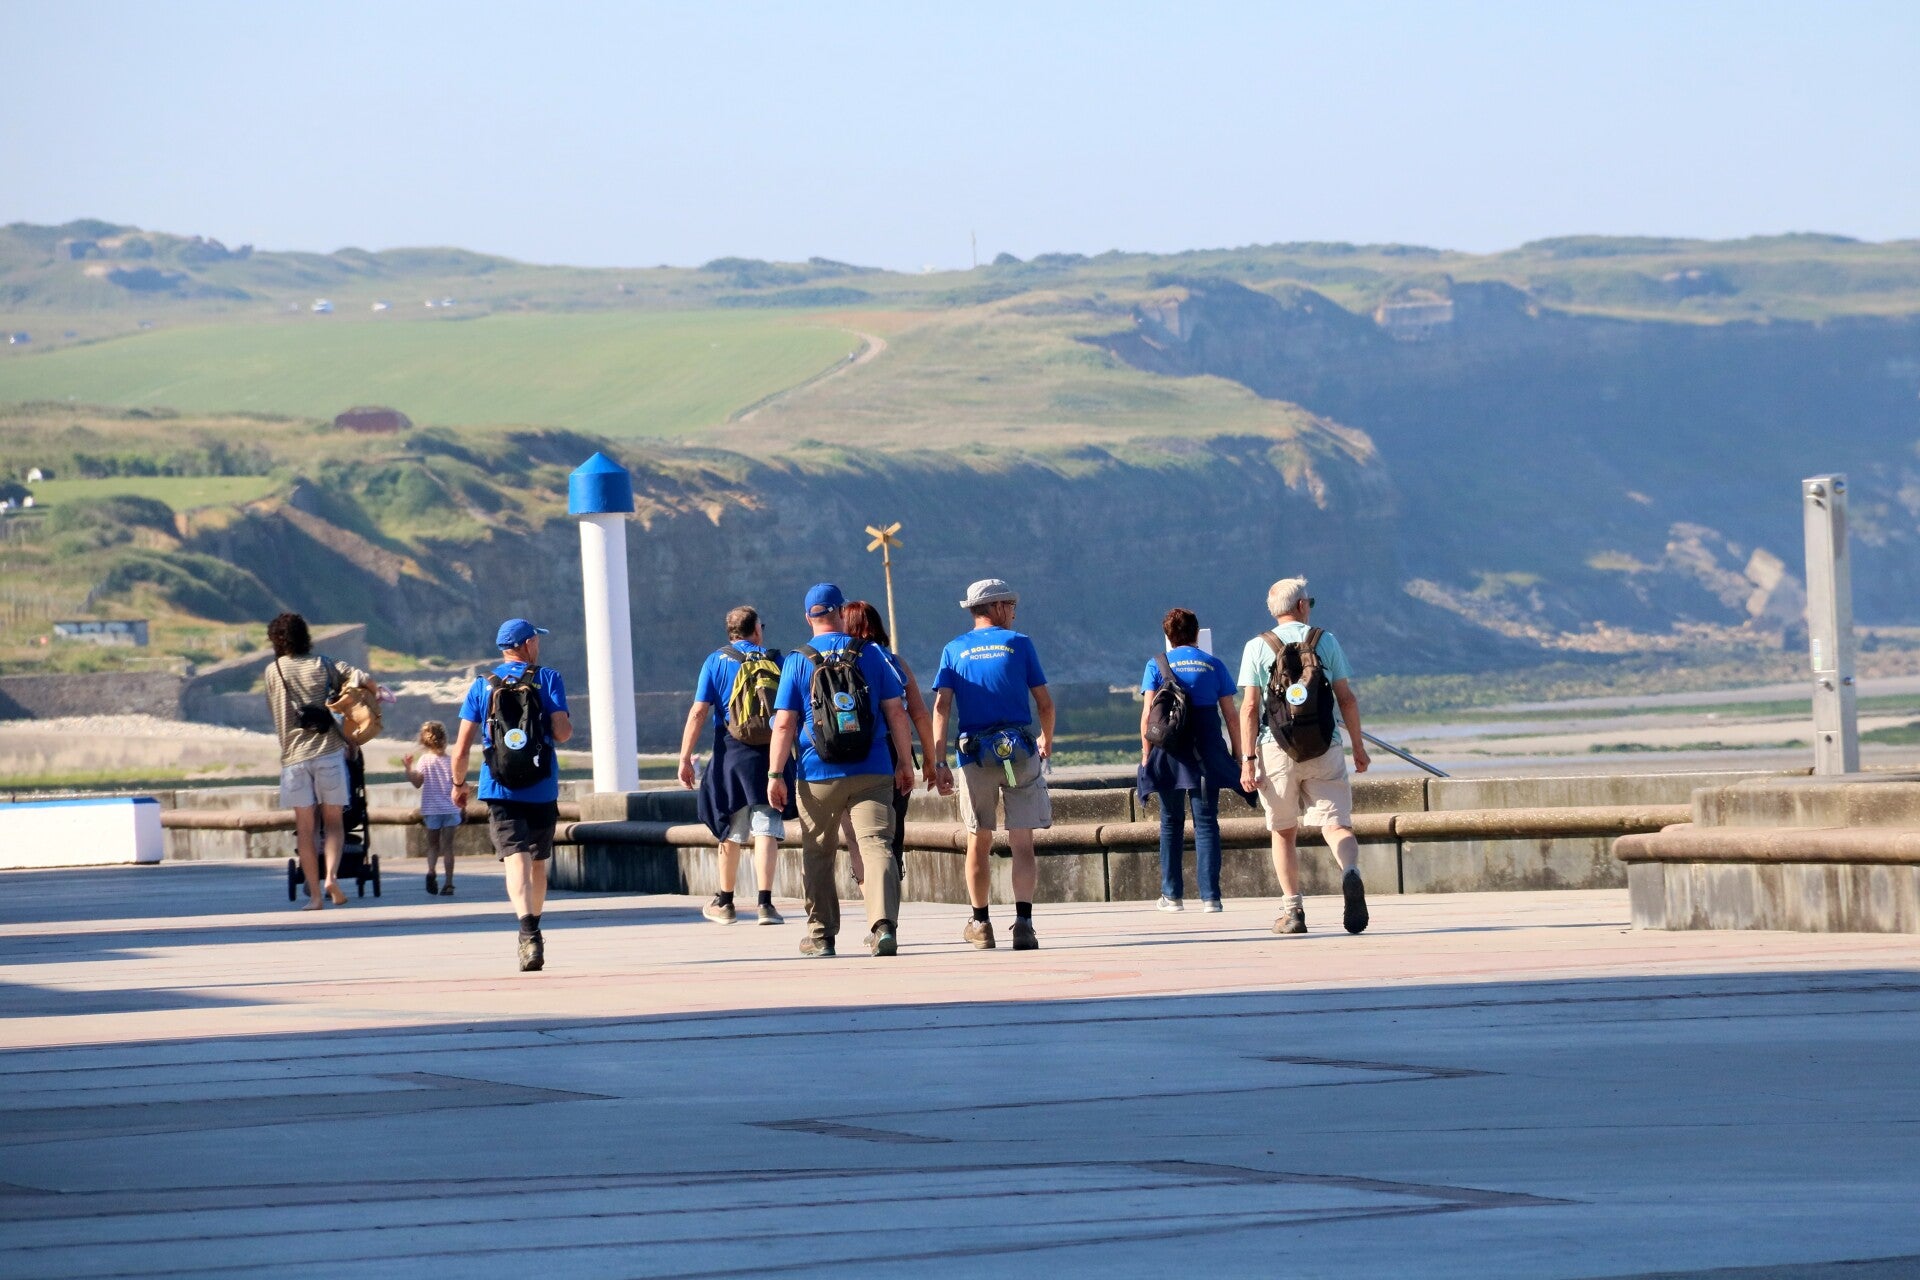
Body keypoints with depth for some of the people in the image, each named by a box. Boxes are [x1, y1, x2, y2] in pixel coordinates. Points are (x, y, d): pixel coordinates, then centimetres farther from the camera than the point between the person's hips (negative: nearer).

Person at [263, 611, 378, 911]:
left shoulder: (273, 672, 6)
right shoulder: (322, 664, 3)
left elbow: (274, 710, 14)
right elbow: (359, 677, -7)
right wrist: (377, 690, 13)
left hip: (294, 756, 0)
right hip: (328, 751, 0)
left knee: (304, 828, 4)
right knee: (333, 821, 9)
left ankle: (314, 894, 1)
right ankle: (331, 876, -14)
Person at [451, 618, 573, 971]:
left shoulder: (482, 686, 4)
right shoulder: (548, 680, 0)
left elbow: (462, 746, 1)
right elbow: (562, 732, -11)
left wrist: (458, 783, 16)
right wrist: (567, 723, 13)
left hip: (499, 791, -1)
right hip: (542, 791, 1)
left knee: (516, 861, -12)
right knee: (538, 863, 18)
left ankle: (529, 935, -32)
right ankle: (531, 934, 32)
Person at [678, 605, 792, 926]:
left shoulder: (716, 661, 2)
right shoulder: (775, 659, 3)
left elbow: (698, 712, -5)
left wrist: (685, 758, -4)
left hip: (731, 755, 0)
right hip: (770, 754, 0)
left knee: (730, 832, 14)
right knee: (766, 830, -2)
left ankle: (725, 903, 24)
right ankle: (765, 903, -13)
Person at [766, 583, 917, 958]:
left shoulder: (797, 661, 1)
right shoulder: (871, 654, 4)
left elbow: (784, 724, -4)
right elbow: (896, 712, 4)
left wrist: (775, 774, 0)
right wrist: (905, 761, 12)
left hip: (819, 775, 0)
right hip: (873, 773, 0)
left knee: (818, 855, 13)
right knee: (877, 846, -6)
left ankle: (821, 934, 19)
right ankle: (884, 924, -25)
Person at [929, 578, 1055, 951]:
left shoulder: (954, 651, 7)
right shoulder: (1019, 644, 3)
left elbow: (942, 705, -4)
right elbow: (1044, 702, 3)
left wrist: (939, 762, -6)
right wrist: (1047, 741, 23)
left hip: (975, 754, 2)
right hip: (1020, 751, -1)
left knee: (978, 841, 15)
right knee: (1022, 843, -2)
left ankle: (980, 923, 23)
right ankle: (1023, 921, -18)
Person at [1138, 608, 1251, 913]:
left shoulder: (1157, 665, 2)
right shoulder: (1214, 665, 5)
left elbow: (1148, 713, -5)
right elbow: (1231, 716, 2)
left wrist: (1146, 752, 1)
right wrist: (1238, 754, 7)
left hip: (1170, 751, 0)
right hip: (1207, 750, 0)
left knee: (1171, 822, 12)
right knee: (1206, 822, 1)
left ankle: (1172, 895, 12)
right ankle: (1210, 896, -8)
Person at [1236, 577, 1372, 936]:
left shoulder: (1257, 647, 3)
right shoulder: (1326, 641, 6)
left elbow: (1249, 707, -2)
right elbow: (1346, 698, 6)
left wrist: (1248, 759, -2)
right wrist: (1358, 746, 15)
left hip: (1277, 748, 0)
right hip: (1323, 746, 0)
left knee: (1283, 831, 13)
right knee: (1335, 824, -4)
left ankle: (1292, 909, 10)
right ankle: (1350, 872, -35)